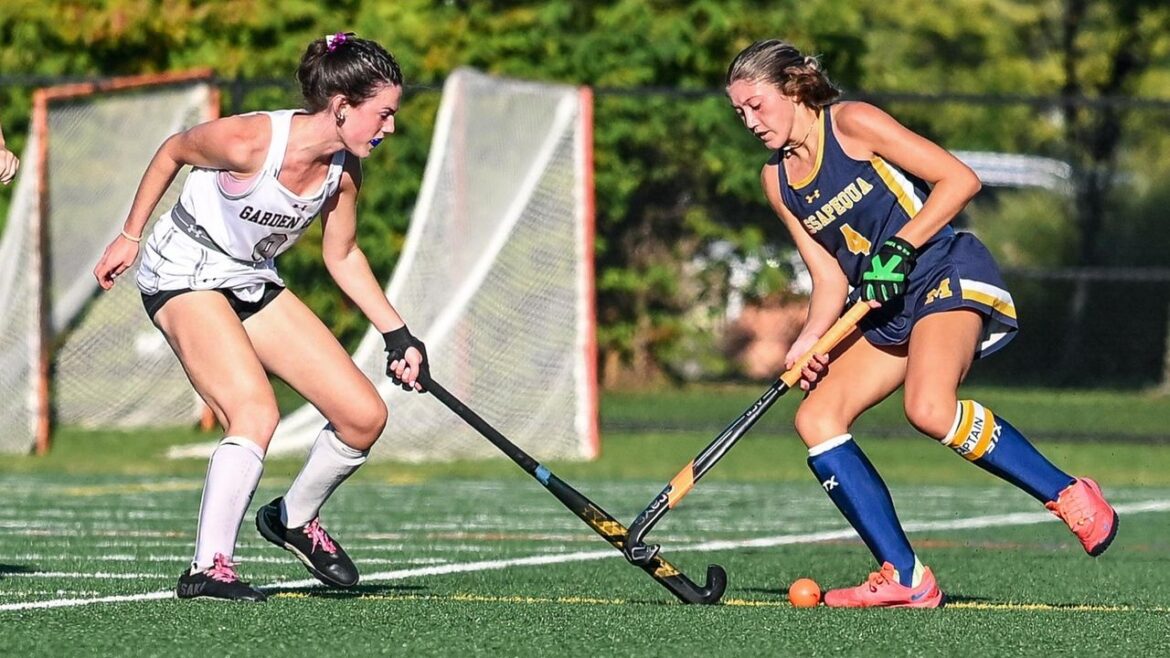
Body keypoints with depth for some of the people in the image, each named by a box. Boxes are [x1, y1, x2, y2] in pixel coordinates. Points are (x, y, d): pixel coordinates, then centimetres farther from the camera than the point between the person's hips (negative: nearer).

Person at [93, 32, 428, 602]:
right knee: (256, 412, -30)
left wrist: (398, 336, 4)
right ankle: (208, 570, -25)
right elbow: (173, 152, -7)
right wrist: (130, 236, 2)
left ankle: (294, 519, 24)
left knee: (365, 416, -1)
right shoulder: (249, 141, -27)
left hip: (254, 284, 7)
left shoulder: (345, 169, -8)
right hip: (185, 276, -7)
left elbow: (342, 256, 9)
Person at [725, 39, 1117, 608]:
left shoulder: (850, 124, -7)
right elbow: (830, 275, 11)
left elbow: (960, 179, -10)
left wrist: (900, 247, -18)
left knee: (929, 409, -32)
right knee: (815, 419, -7)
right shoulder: (777, 180, 13)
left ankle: (1069, 496, -17)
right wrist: (809, 341, -8)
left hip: (950, 275, -8)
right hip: (886, 314, 8)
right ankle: (905, 579, -9)